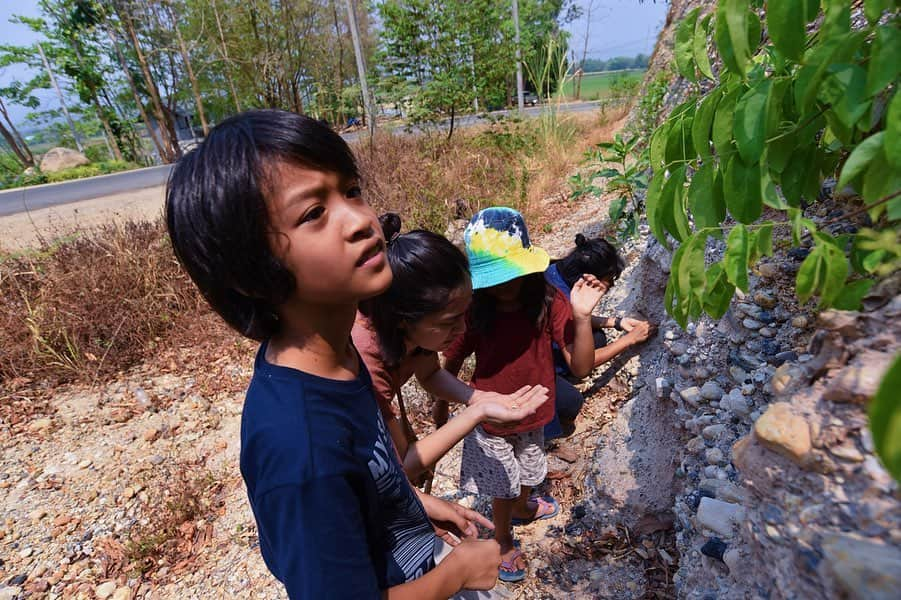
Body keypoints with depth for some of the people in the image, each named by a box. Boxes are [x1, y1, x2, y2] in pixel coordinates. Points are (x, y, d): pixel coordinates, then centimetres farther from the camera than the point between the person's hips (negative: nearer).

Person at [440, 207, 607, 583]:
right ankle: (503, 541, 52)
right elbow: (448, 369, -18)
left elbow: (581, 368, -23)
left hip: (534, 415, 3)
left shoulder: (548, 303, -23)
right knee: (502, 486, 21)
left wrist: (581, 318, -39)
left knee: (529, 473, 31)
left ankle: (523, 508, 66)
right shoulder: (473, 312, -26)